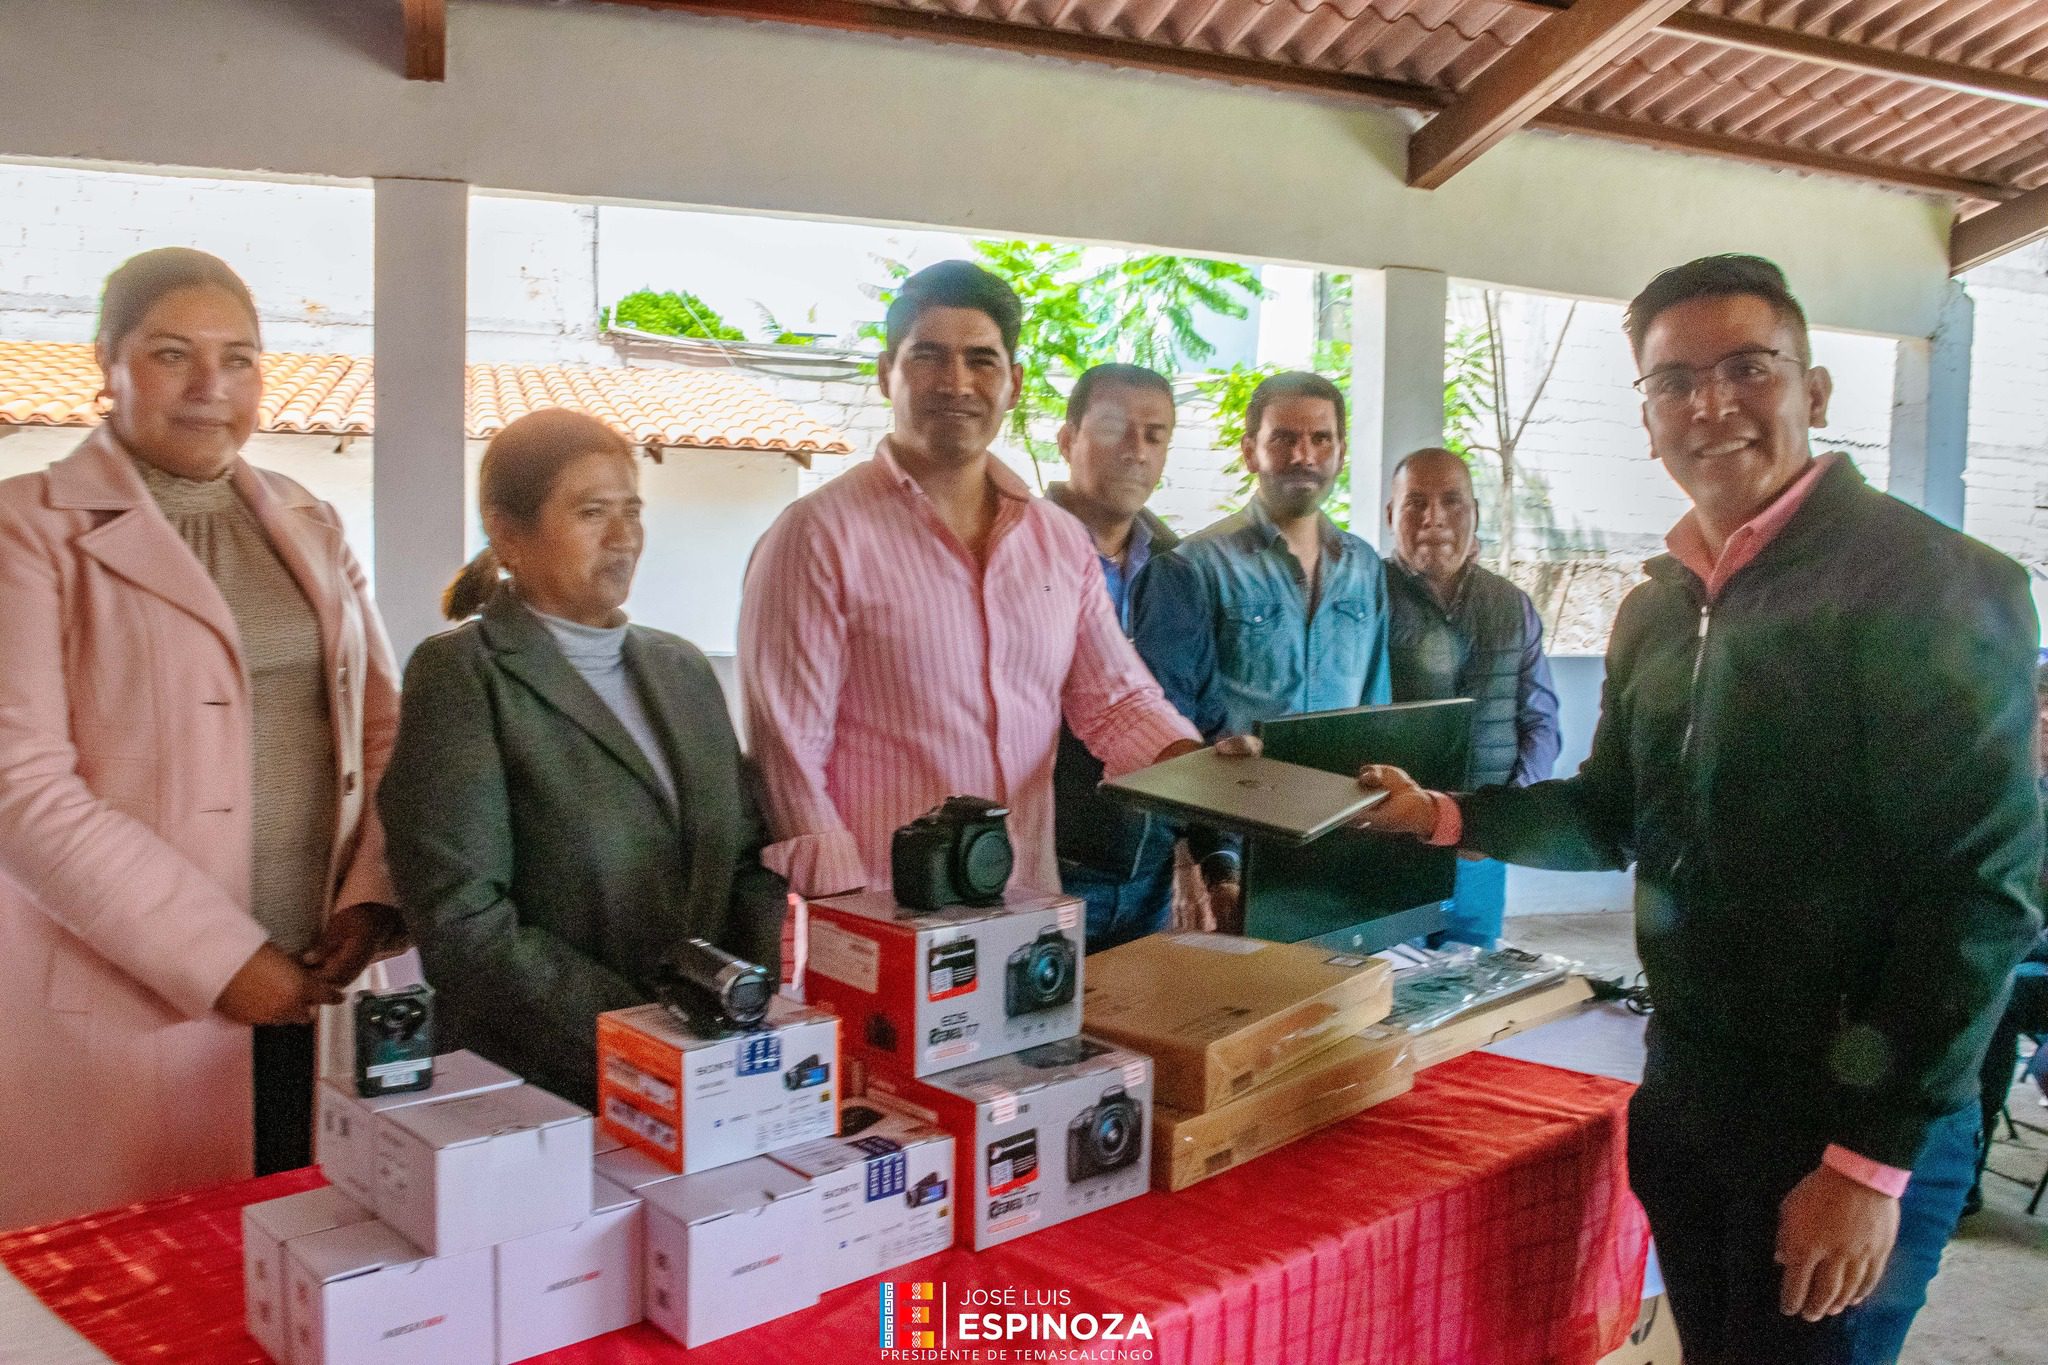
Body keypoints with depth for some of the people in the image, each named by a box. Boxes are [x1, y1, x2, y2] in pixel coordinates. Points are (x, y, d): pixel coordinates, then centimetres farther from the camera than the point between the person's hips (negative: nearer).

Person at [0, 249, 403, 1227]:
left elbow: (381, 726, 13)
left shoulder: (308, 526, 12)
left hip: (318, 987, 5)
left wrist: (370, 899, -4)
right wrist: (219, 959, -15)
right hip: (123, 1010, -4)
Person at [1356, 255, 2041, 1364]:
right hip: (1685, 1103, 7)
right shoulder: (1656, 608, 8)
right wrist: (1444, 817, 2)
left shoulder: (1933, 585, -14)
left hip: (1849, 1129, -6)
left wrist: (1872, 1160, -18)